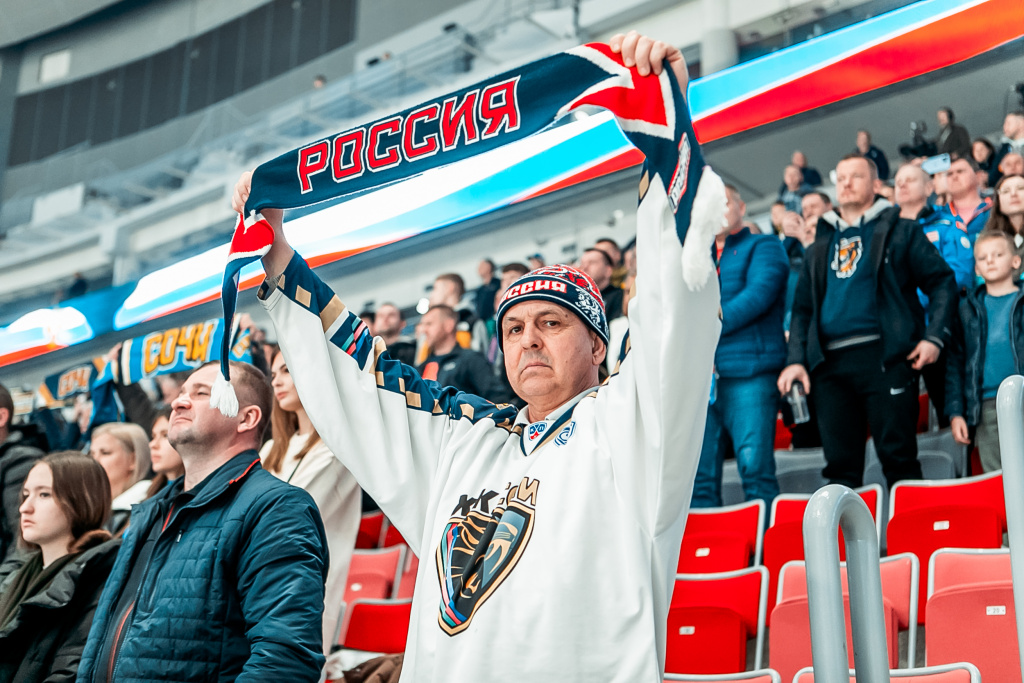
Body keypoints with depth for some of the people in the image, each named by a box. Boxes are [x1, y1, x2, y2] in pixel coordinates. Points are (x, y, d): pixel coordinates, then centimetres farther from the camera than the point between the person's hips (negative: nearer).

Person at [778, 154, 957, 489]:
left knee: (898, 456, -6)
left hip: (884, 357, -4)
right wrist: (796, 359, 6)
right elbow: (802, 308, 21)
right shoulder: (820, 246, 23)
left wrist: (934, 337, -8)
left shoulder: (900, 232, 11)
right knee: (839, 464, 2)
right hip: (830, 362, 4)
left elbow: (942, 282, 5)